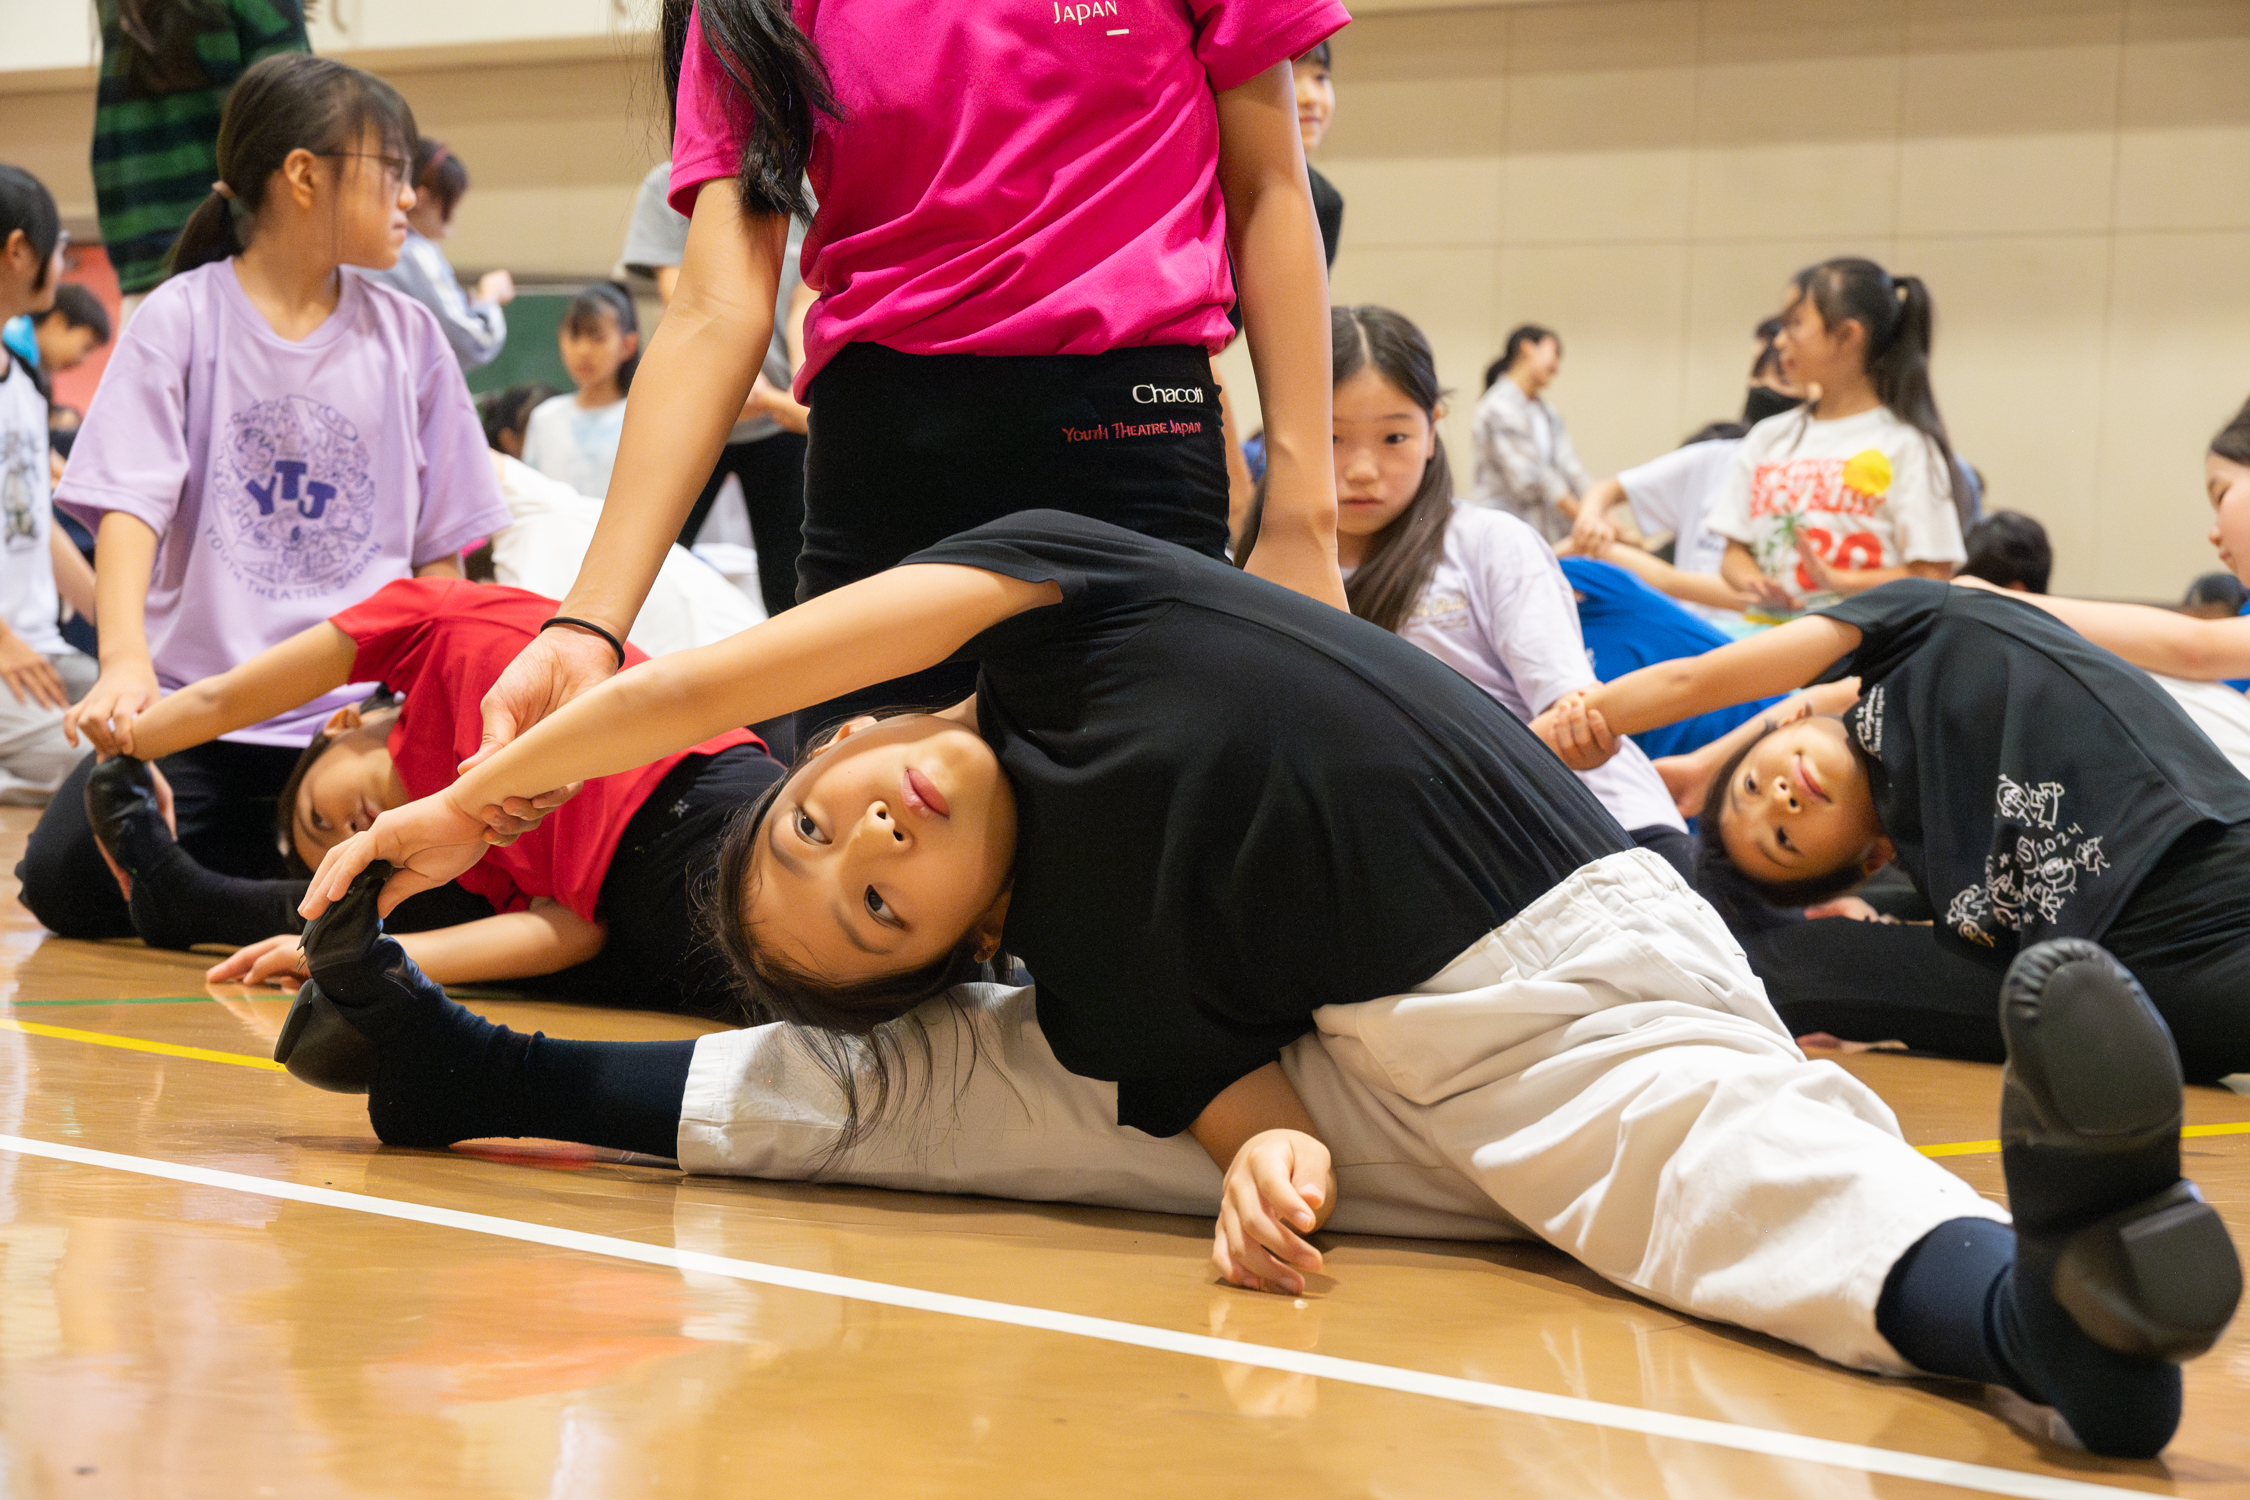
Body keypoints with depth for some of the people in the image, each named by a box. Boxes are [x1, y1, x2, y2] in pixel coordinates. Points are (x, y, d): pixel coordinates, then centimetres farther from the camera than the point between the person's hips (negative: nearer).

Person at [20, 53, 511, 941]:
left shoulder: (408, 337, 8)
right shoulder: (181, 319, 0)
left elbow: (441, 549, 11)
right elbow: (129, 504, -10)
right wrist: (125, 660, -27)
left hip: (363, 715, 1)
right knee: (68, 878, -21)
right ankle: (268, 870, 6)